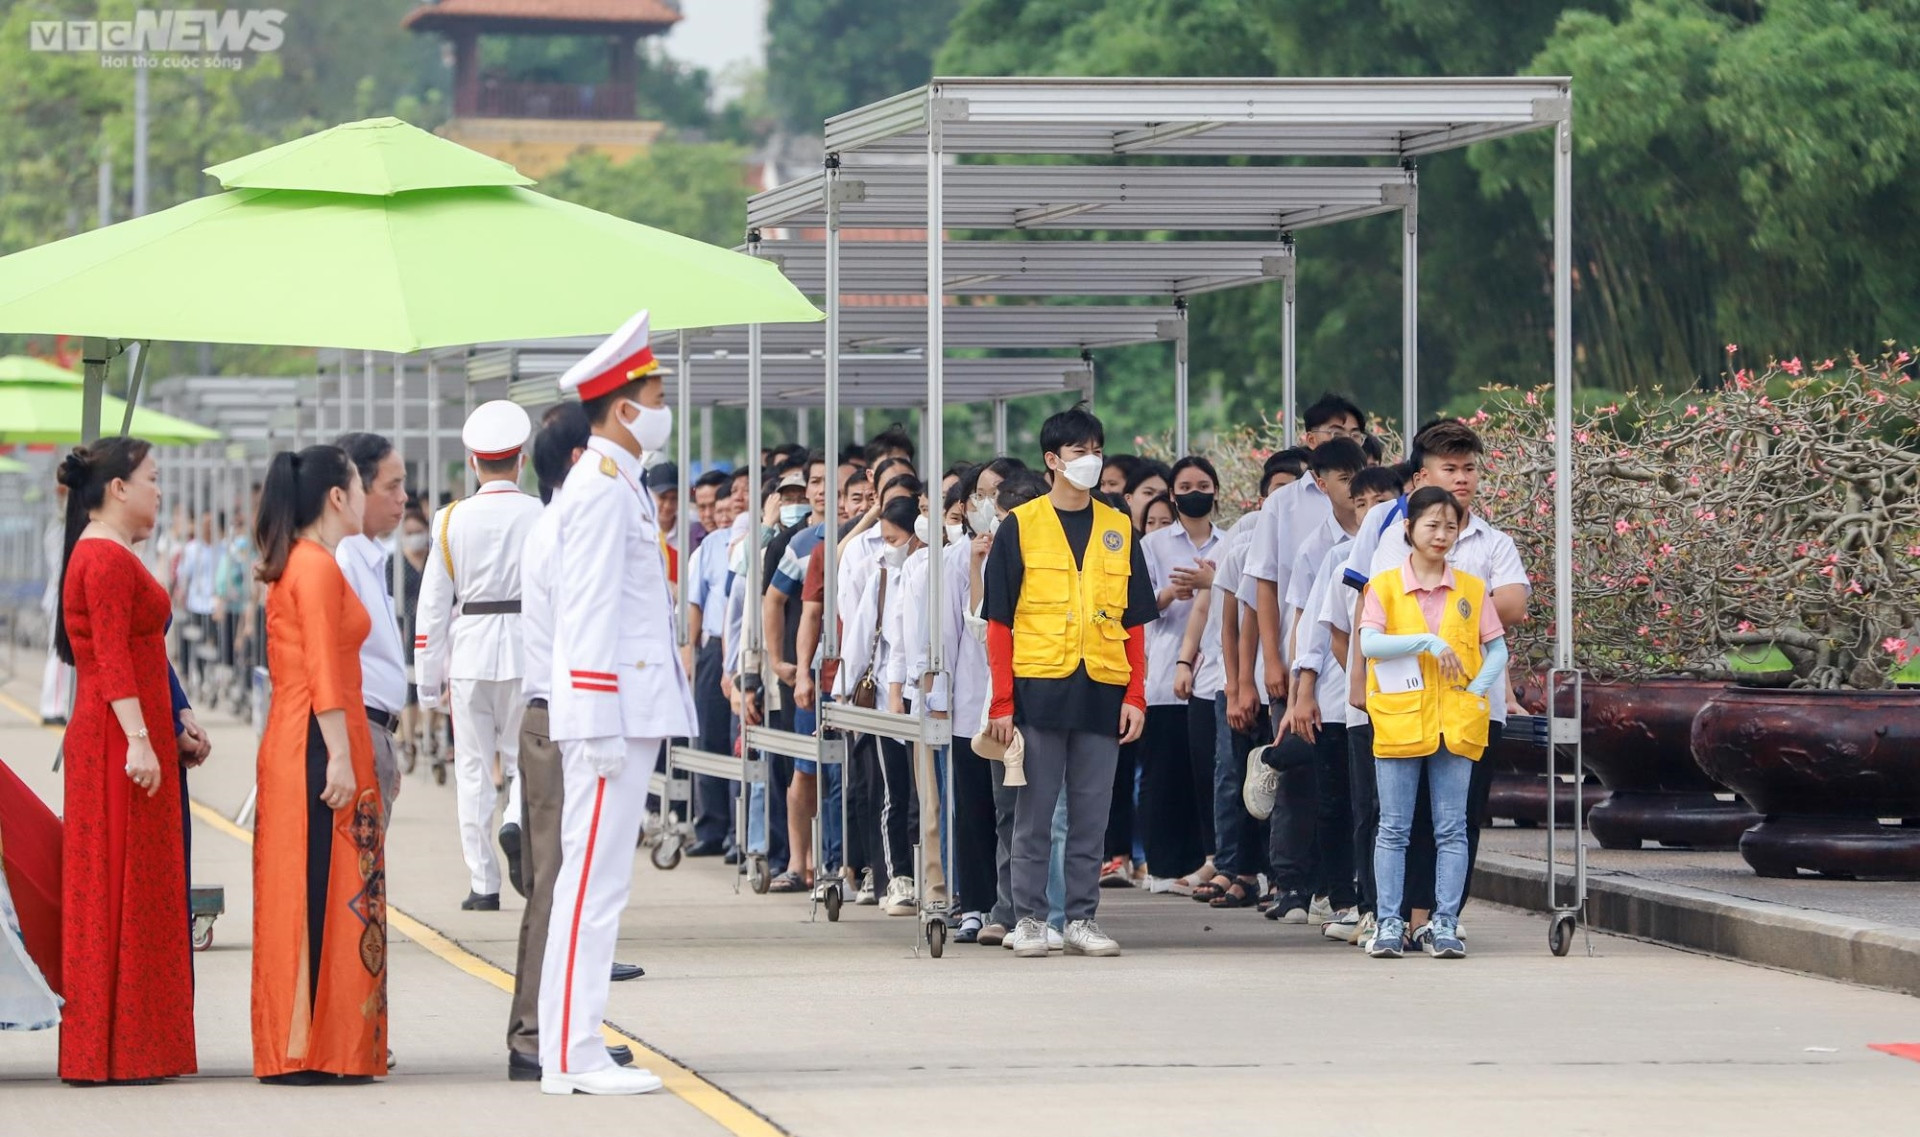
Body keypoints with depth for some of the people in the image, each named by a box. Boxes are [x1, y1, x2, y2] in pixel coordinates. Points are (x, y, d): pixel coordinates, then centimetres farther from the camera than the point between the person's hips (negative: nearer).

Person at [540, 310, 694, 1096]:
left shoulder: (619, 485, 19)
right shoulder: (602, 488, -13)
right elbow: (592, 612, -18)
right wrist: (602, 725, -21)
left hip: (629, 712, 10)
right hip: (611, 711, -10)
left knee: (599, 880, 10)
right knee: (592, 878, -9)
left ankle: (576, 1048, 13)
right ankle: (571, 1057, -9)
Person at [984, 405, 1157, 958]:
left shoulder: (1118, 531, 12)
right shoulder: (1020, 527, 3)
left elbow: (1135, 623, 13)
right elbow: (999, 623, 1)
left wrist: (1136, 696, 3)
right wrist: (1002, 702, -6)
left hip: (1102, 691, 3)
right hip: (1038, 690, -3)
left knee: (1091, 814, 5)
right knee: (1034, 814, 1)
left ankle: (1082, 918, 11)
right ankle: (1028, 918, 7)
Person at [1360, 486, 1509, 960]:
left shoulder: (1471, 589, 9)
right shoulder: (1384, 586, 2)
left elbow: (1497, 649, 10)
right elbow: (1369, 642, -11)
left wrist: (1478, 688, -6)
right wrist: (1427, 642, -19)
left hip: (1455, 722, 2)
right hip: (1399, 721, -2)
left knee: (1452, 829, 1)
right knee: (1394, 828, 1)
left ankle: (1446, 924, 4)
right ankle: (1389, 922, 4)